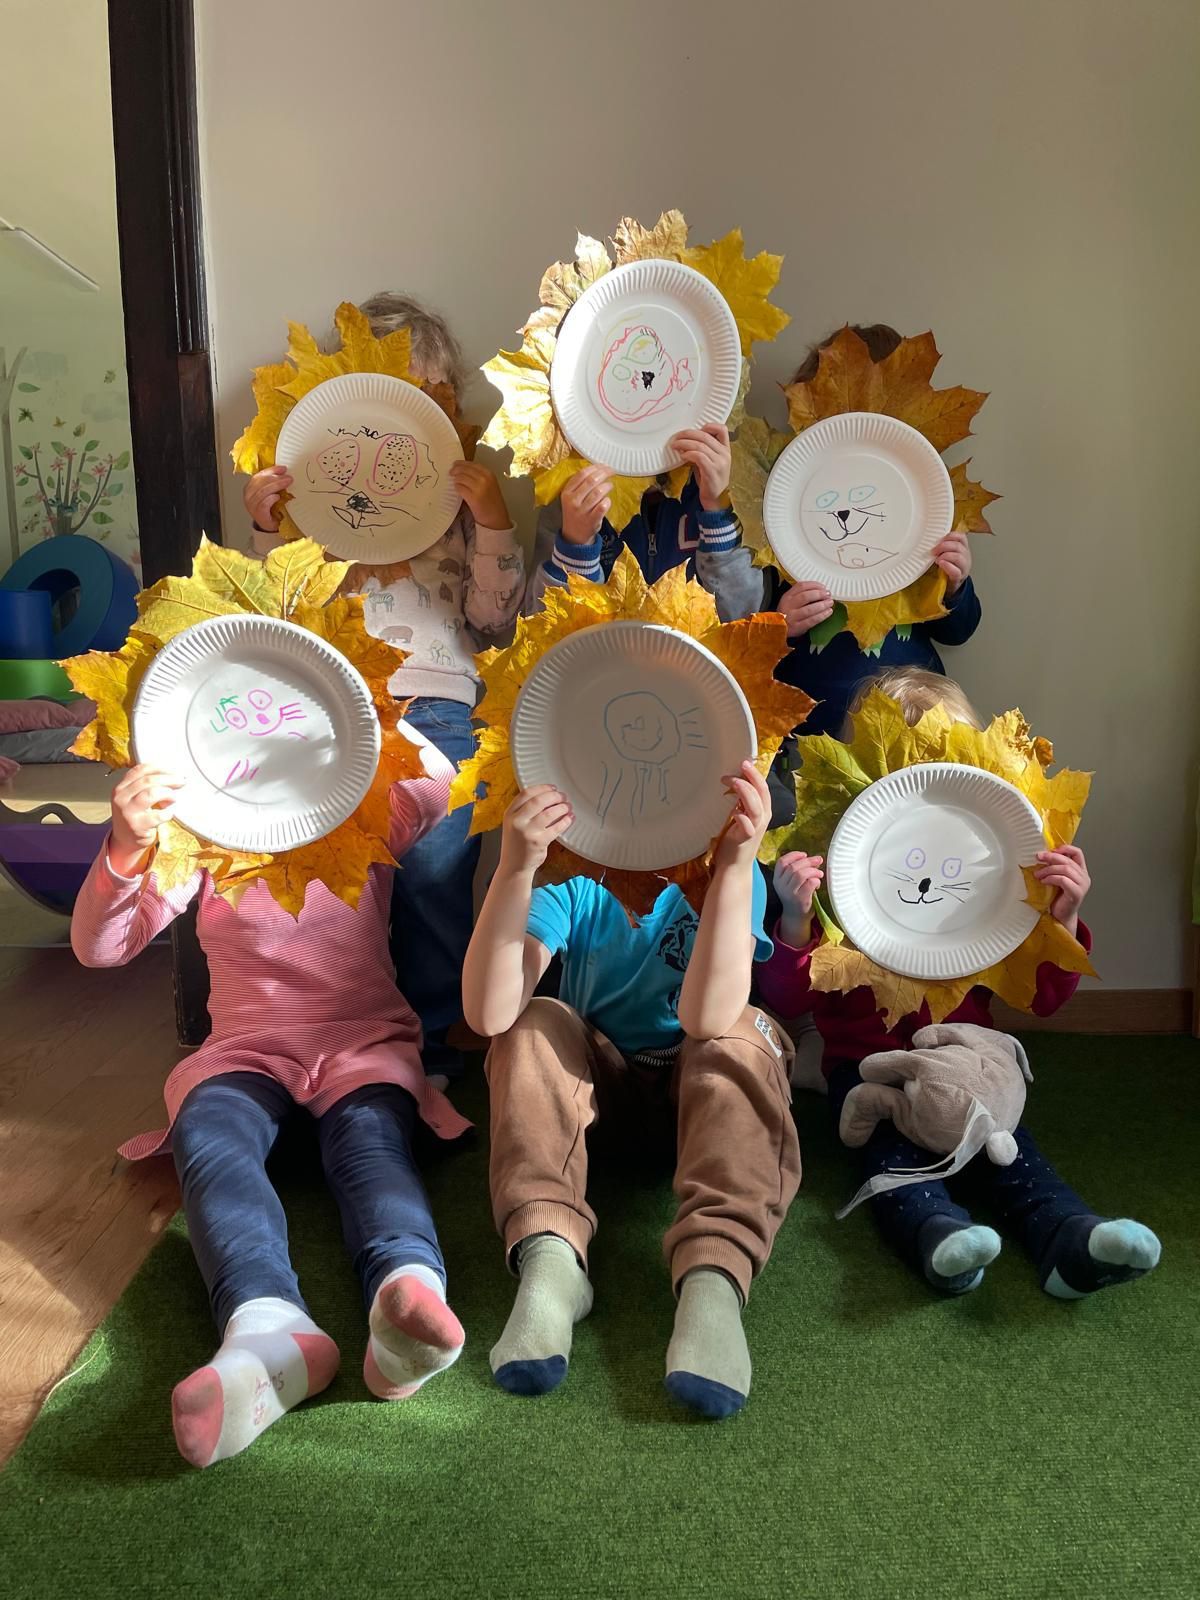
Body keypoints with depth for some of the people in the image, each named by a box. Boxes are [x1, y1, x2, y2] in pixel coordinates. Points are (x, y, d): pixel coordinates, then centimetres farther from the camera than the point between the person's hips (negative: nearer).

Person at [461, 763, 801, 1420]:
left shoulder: (728, 871, -20)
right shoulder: (572, 880, -17)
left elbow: (707, 1016, -38)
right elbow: (489, 1013, -32)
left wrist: (736, 861, -47)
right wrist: (513, 870, -45)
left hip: (701, 1089, -1)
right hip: (592, 1084, 2)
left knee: (739, 1034, -33)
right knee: (536, 1027, -28)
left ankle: (714, 1276, -45)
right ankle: (549, 1258, -39)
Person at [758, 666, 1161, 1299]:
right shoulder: (834, 871, -6)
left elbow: (1044, 998, 3)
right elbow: (788, 999, -10)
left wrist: (1062, 918, -15)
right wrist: (795, 919, -29)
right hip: (867, 1063, -2)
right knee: (889, 1140, -30)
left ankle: (1069, 1233, -42)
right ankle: (938, 1231, -50)